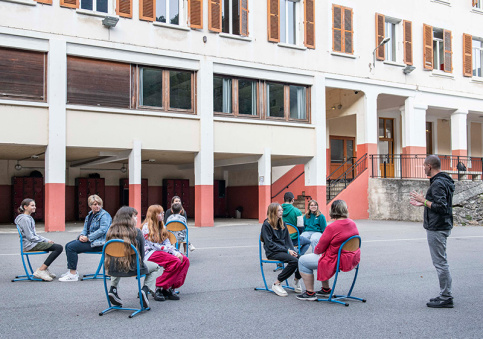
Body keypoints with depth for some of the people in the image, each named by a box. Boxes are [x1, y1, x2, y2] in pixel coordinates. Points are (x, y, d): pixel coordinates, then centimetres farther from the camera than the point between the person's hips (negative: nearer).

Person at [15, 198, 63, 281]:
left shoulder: (29, 218, 17)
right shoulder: (25, 219, -15)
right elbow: (31, 237, -19)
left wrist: (46, 240, 7)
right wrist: (46, 240, -11)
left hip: (33, 242, 11)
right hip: (29, 245, -11)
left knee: (57, 246, 17)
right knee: (59, 248, -19)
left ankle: (45, 268, 12)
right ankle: (40, 271, -18)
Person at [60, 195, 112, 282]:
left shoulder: (104, 215, -10)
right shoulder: (89, 215, 17)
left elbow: (102, 230, -22)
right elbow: (85, 228, 19)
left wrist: (88, 238, -22)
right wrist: (82, 235, -5)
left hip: (99, 243, -9)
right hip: (89, 240, 9)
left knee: (71, 247, -18)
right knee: (68, 245, 3)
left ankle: (73, 275, -14)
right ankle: (72, 271, 7)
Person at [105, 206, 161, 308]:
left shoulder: (111, 231, 0)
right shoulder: (136, 232, -10)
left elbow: (108, 252, 11)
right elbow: (141, 254, -5)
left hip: (113, 269, 4)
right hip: (132, 269, -4)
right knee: (155, 267, 22)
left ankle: (113, 289, 23)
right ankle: (145, 290, 0)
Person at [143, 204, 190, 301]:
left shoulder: (162, 226, 16)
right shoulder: (147, 227, -8)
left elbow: (167, 243, 12)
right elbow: (154, 246, -15)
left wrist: (176, 252, -8)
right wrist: (173, 251, -18)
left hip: (162, 252, 8)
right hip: (151, 253, -8)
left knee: (185, 260, -14)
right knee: (176, 261, -29)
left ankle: (171, 287, -13)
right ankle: (160, 288, -20)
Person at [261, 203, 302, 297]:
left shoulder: (282, 224, 16)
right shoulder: (266, 225, -6)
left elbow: (287, 239, 16)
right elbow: (270, 244, -12)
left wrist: (292, 250, -5)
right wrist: (287, 251, -16)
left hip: (284, 249, 6)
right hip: (272, 252, -6)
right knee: (294, 260, -30)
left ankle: (296, 280, 4)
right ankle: (276, 284, -16)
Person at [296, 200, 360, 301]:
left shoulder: (332, 228, -23)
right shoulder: (353, 224, 0)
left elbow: (320, 249, -14)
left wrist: (315, 251, 10)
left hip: (337, 262, -8)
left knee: (303, 261, 5)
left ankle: (310, 293, 10)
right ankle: (326, 289, 36)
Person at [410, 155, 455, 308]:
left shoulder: (438, 184, -19)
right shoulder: (444, 181, 14)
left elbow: (441, 207, -26)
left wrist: (424, 200, -18)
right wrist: (423, 203, 20)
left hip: (437, 229, -11)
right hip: (442, 226, 11)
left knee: (440, 262, -5)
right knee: (442, 262, 16)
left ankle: (446, 298, 1)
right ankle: (445, 295, 23)